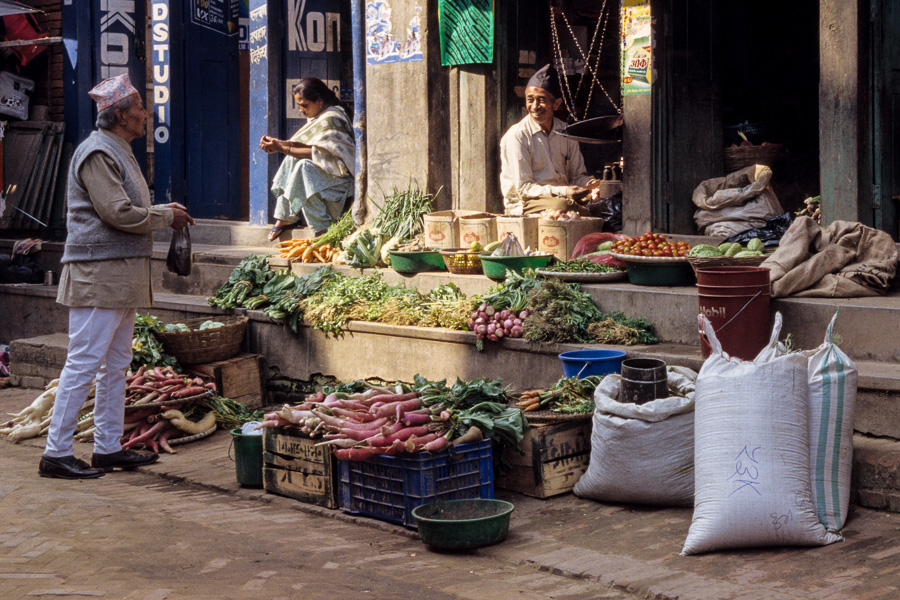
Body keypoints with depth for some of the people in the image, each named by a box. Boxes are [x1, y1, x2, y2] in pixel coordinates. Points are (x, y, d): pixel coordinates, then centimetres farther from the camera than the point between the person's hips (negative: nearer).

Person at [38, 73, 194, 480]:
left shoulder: (118, 151, 20)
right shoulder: (97, 153, -13)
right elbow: (118, 213, -19)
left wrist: (163, 210, 10)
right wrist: (167, 218, -7)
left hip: (122, 276, 11)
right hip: (98, 274, -11)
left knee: (115, 364, 13)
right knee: (84, 363, -8)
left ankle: (108, 448, 21)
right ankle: (56, 453, -2)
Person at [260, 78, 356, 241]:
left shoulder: (331, 119, -17)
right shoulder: (318, 116, 13)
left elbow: (317, 152, -23)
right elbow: (308, 146, 6)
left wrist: (283, 149, -22)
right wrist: (280, 143, -8)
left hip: (341, 174, -10)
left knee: (304, 166, -30)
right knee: (291, 160, -5)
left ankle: (322, 232, -32)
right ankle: (285, 217, -8)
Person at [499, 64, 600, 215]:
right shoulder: (517, 136, -8)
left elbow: (577, 175, 17)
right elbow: (523, 188, -13)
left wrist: (593, 185, -7)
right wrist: (563, 192, -25)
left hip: (563, 197, 6)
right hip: (523, 205, -6)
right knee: (562, 206, -38)